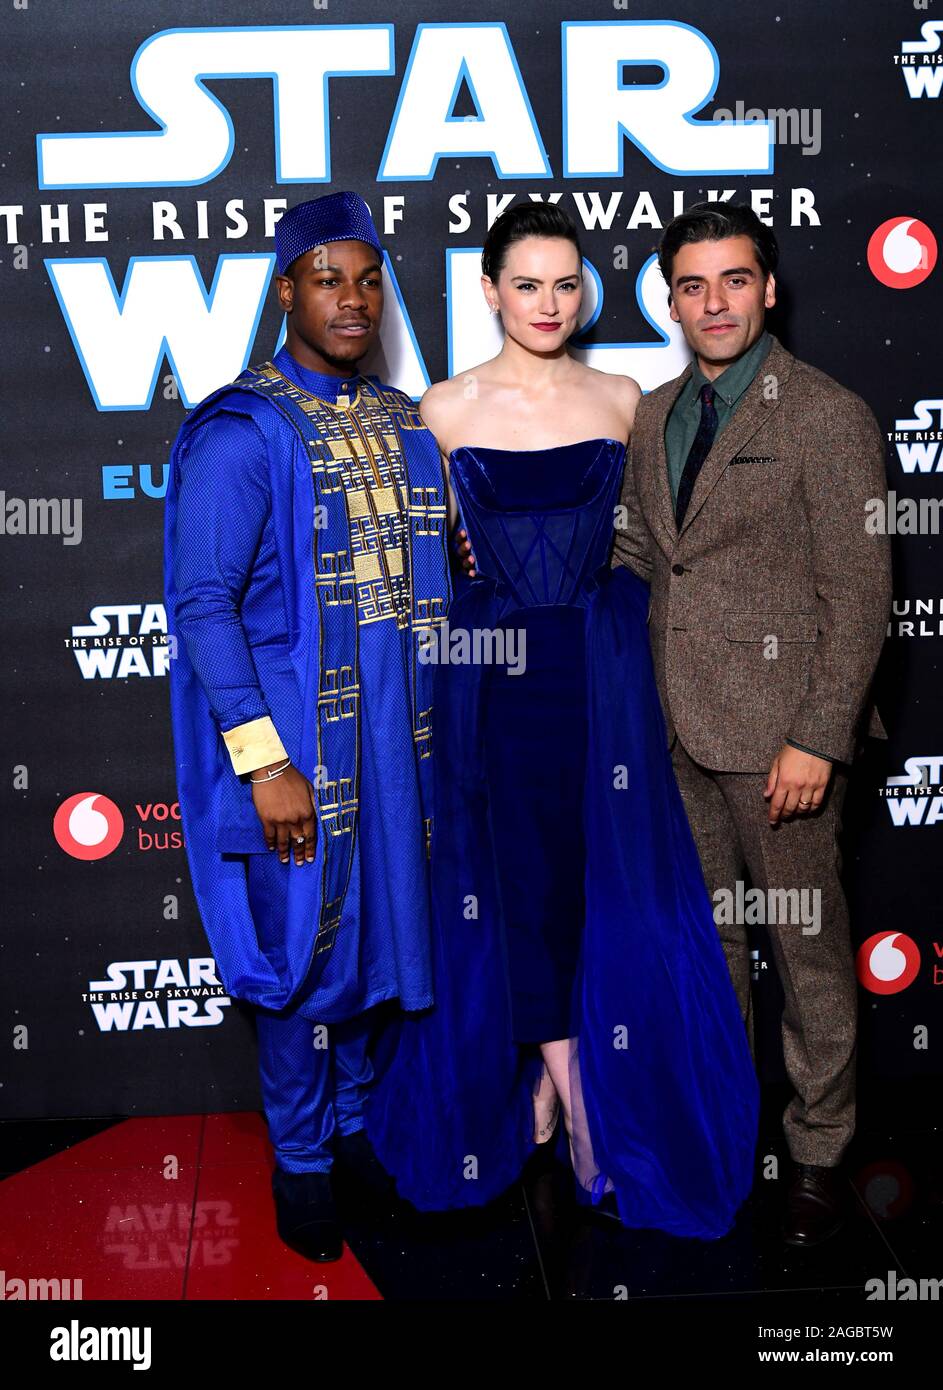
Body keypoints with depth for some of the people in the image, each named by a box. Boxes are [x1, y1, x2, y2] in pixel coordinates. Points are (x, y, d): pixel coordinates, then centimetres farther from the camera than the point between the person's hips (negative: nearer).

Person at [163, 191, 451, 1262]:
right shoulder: (240, 434, -12)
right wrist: (263, 762, -21)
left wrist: (442, 722, 11)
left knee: (373, 923, 17)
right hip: (297, 738, -6)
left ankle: (352, 1114, 37)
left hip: (396, 731, 6)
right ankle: (299, 1159, 25)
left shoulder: (403, 425, 9)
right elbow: (202, 604, -16)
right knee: (304, 940, 5)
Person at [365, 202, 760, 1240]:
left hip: (600, 662, 2)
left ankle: (557, 1062, 23)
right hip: (492, 664, -1)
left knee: (601, 868, 4)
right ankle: (568, 1079, 22)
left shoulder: (621, 401, 5)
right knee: (518, 863, 5)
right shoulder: (447, 409, -1)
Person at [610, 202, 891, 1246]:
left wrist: (819, 739, -16)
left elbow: (859, 593, -12)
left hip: (778, 735, -6)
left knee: (808, 948, 5)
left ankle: (819, 1153, 22)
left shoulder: (827, 416, -9)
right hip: (678, 731, 6)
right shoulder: (655, 416, 11)